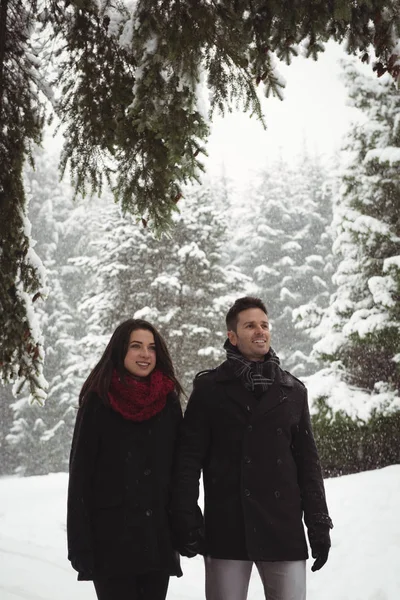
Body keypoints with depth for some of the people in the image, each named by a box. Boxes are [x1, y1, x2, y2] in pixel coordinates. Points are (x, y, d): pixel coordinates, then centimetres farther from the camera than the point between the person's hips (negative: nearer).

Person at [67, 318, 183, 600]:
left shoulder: (168, 401, 7)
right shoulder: (98, 401, -3)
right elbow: (81, 475, -5)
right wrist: (80, 544, -10)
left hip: (159, 536, 3)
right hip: (111, 536, -3)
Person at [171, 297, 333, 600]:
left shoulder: (293, 390, 10)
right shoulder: (209, 388, 2)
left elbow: (308, 460, 11)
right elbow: (189, 458, -1)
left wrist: (319, 523, 7)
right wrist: (186, 520, -8)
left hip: (284, 528, 2)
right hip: (226, 528, -2)